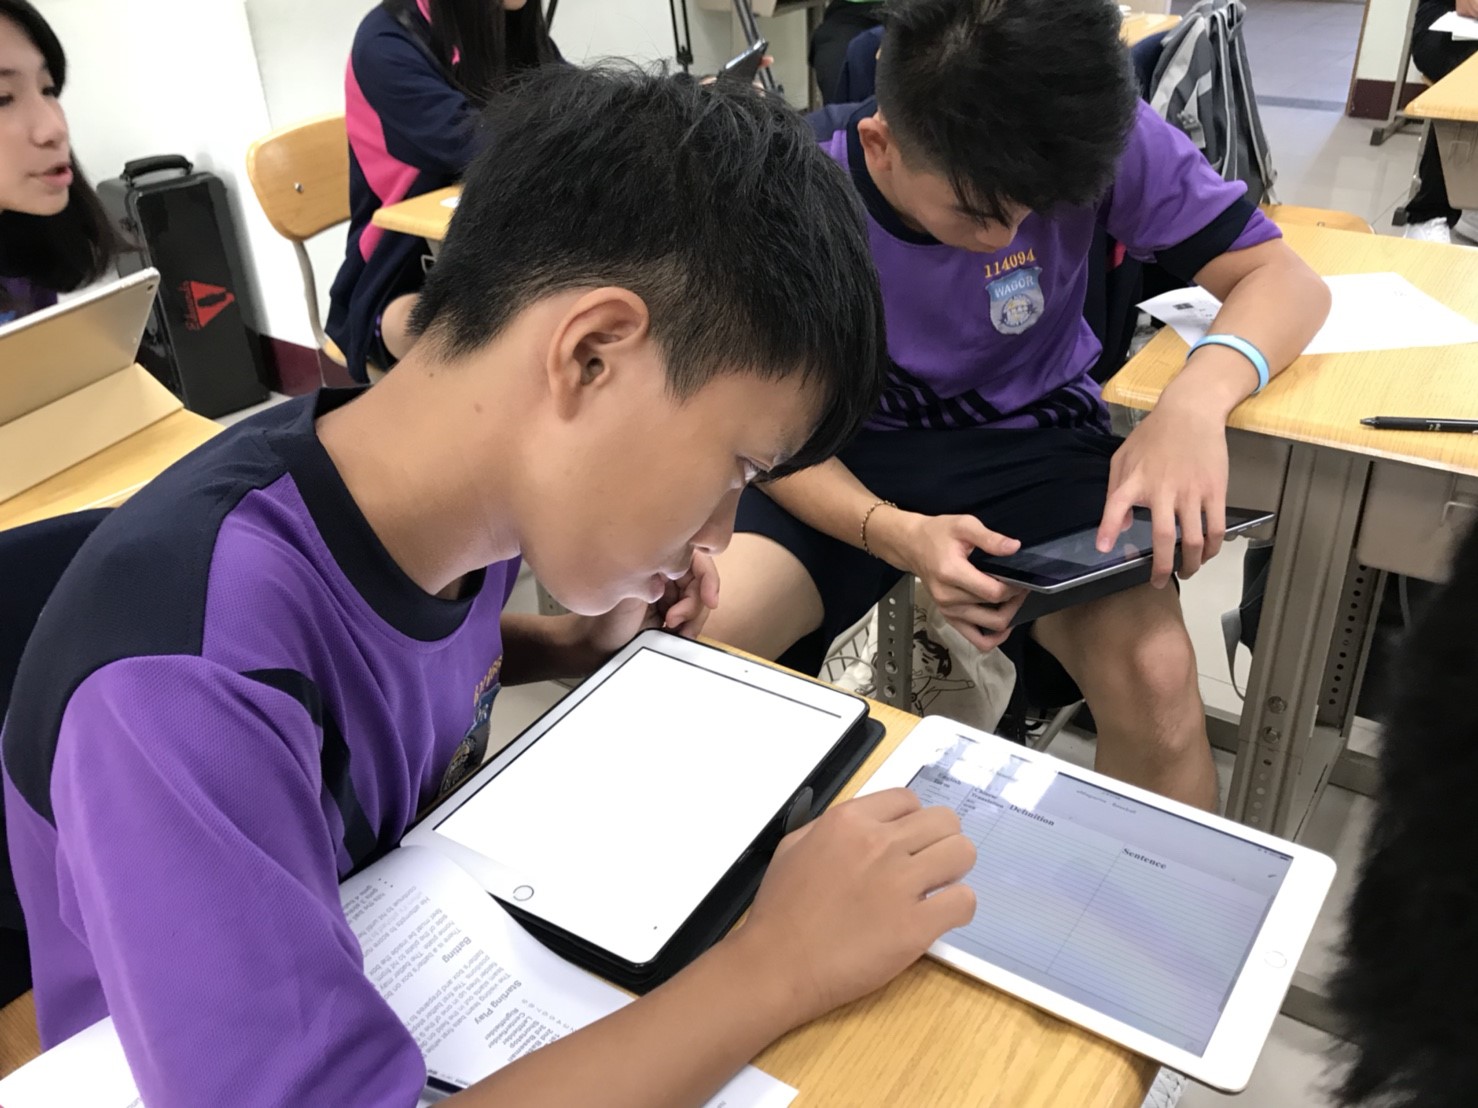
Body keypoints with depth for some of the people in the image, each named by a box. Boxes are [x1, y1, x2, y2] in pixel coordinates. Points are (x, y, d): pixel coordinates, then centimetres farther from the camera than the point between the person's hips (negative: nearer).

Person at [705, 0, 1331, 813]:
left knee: (1152, 671, -29)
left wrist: (1198, 395, -34)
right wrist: (897, 535, -31)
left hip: (1029, 437, 0)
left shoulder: (1102, 140, -19)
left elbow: (1284, 278, -11)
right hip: (845, 449, 1)